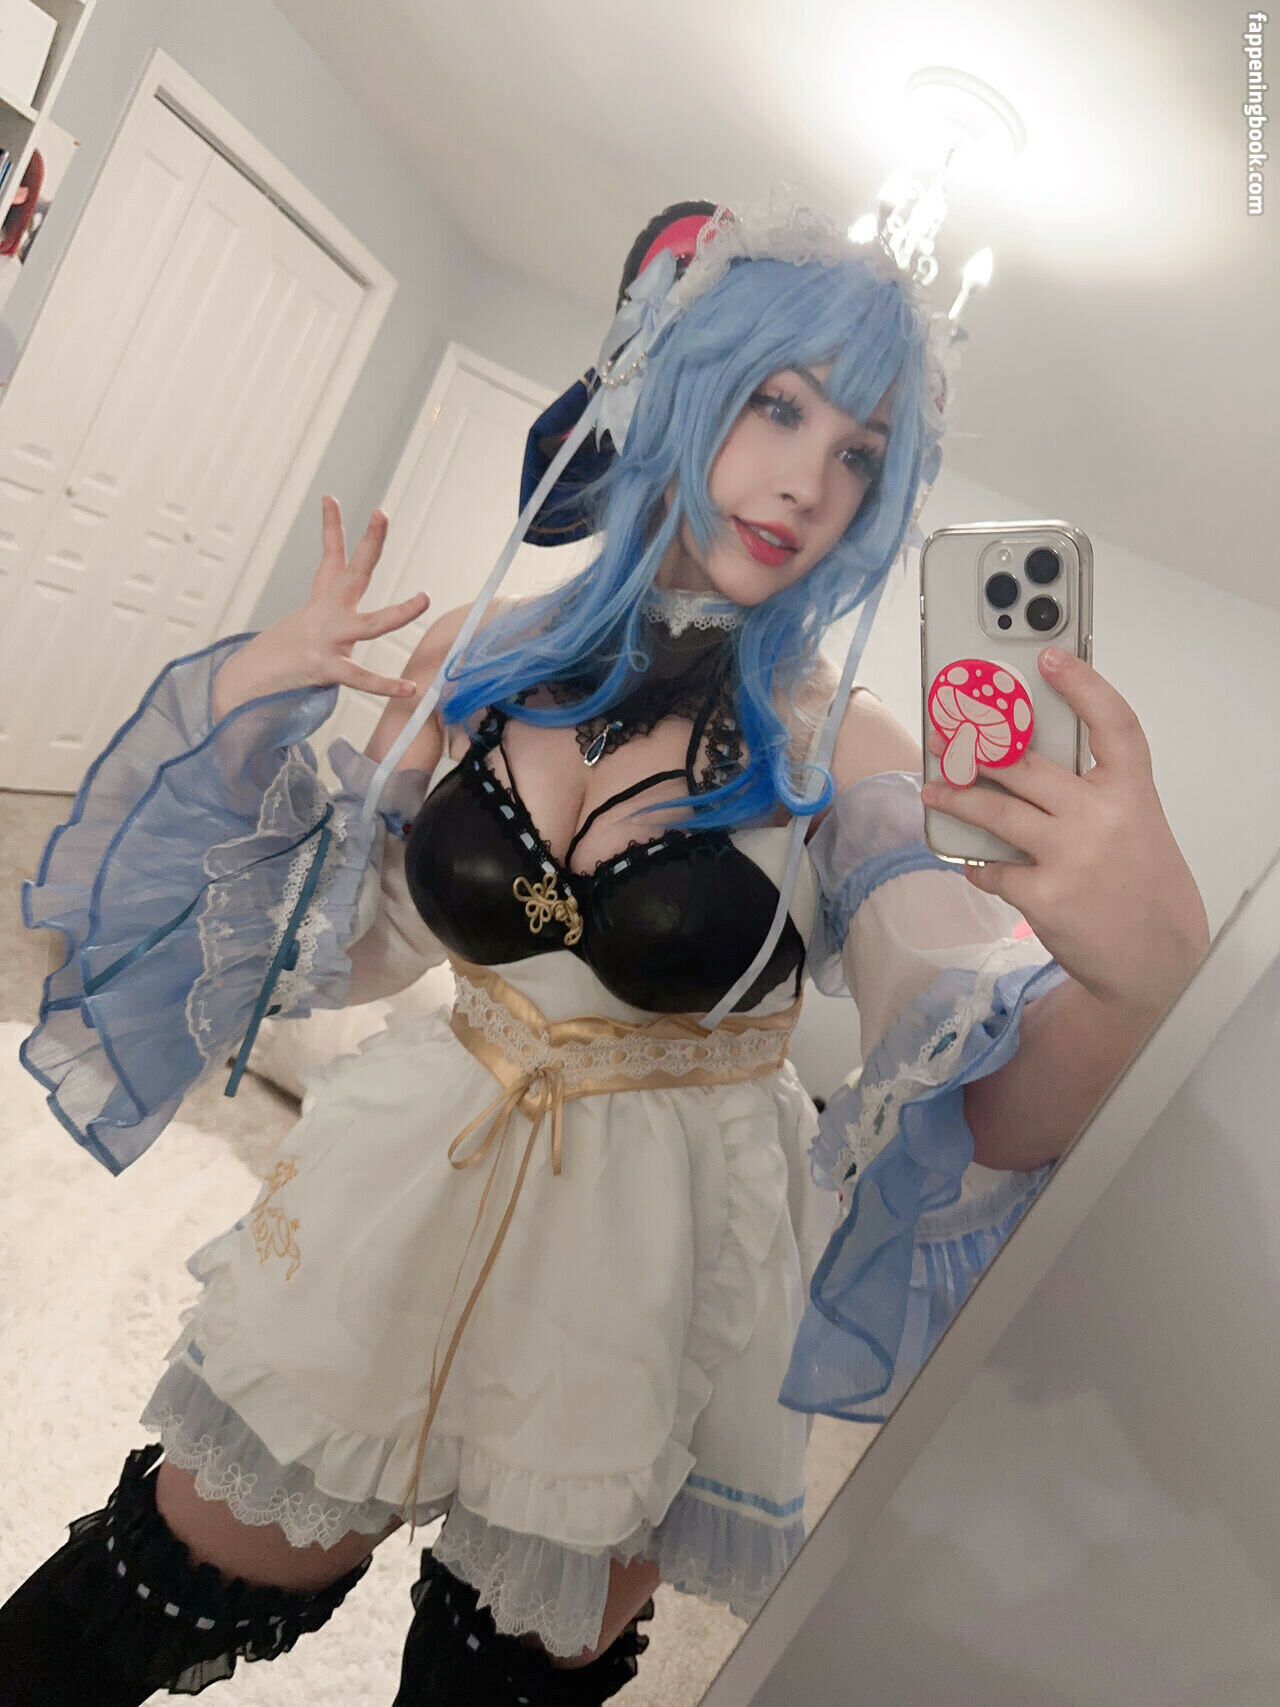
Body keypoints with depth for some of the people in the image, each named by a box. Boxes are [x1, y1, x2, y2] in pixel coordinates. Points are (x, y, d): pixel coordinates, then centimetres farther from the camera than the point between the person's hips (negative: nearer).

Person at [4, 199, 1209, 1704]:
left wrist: (1143, 973, -42)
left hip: (652, 1266, -1)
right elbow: (333, 945, 2)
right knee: (177, 1586, 21)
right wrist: (246, 709, -10)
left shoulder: (835, 750, -14)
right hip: (403, 1204, 2)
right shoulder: (484, 655, -7)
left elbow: (989, 1109, -21)